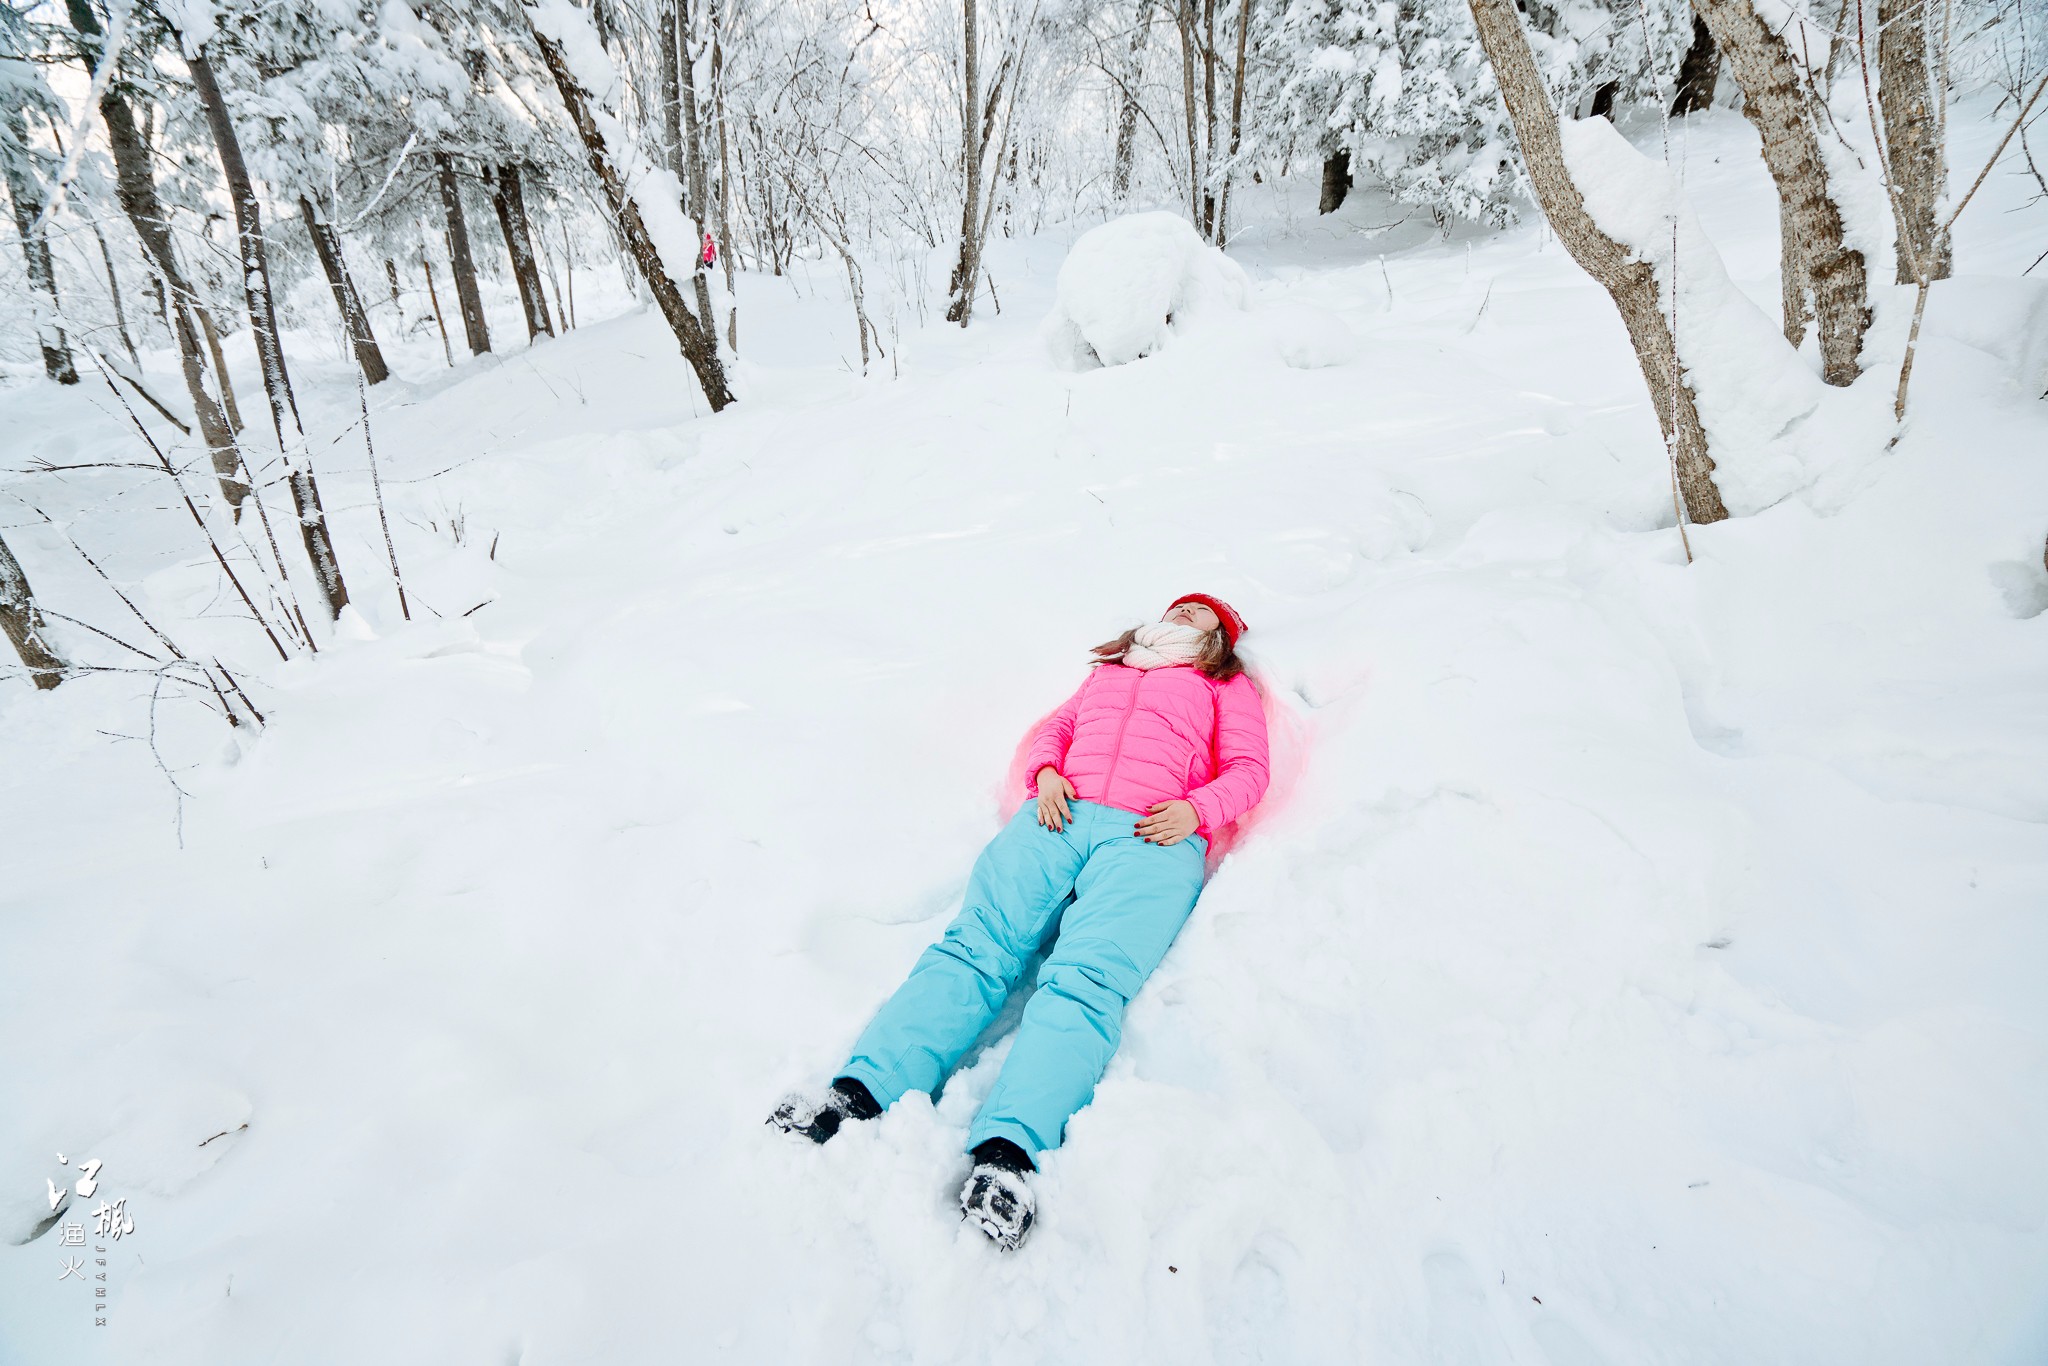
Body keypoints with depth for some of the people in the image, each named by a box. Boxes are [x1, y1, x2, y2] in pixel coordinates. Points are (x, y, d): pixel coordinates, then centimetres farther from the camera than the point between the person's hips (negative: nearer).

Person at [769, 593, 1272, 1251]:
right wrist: (1046, 772, 4)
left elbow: (1248, 769, 14)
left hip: (1152, 835, -3)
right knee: (976, 943, -21)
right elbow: (1056, 726, 28)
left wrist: (1196, 809, -7)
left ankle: (1007, 1150, -47)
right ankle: (858, 1089, -35)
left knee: (1086, 976, -28)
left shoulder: (1228, 684, 27)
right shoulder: (1111, 667, 37)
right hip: (1061, 813, 3)